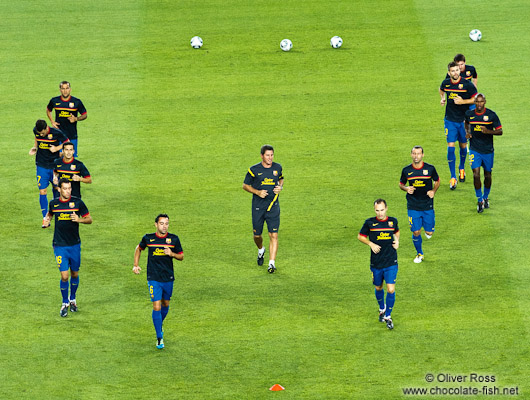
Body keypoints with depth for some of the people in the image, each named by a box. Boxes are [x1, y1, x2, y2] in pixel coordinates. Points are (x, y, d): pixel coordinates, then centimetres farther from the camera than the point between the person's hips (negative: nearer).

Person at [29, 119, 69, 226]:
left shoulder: (56, 133, -15)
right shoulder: (36, 131, -6)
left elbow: (67, 143, -3)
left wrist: (57, 148, -18)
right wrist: (35, 147, 2)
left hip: (54, 166, -1)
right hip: (41, 166, 1)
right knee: (42, 191, -5)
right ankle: (45, 218, 2)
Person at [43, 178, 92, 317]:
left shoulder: (77, 202, -5)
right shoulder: (53, 203, 0)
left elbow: (89, 219, 1)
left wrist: (79, 219, -19)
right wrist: (47, 220, 1)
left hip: (74, 244, 1)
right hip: (60, 246, -1)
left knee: (74, 274, 12)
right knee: (64, 276, -7)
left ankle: (73, 299, 35)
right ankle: (65, 303, 10)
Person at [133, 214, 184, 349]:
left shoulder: (173, 239, -2)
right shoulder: (148, 238, -4)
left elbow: (181, 256, 5)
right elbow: (139, 249, 16)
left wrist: (172, 254, -16)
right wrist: (136, 265, 7)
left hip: (168, 278, 2)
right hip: (154, 278, -2)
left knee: (165, 305, 16)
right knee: (156, 307, -10)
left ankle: (159, 325, 45)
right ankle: (159, 337, -3)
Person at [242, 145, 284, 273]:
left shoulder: (277, 167, 3)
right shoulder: (254, 170, -5)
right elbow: (245, 185, 4)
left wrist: (280, 187, 0)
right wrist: (258, 192, -11)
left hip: (273, 206, 1)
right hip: (258, 207, -1)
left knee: (273, 235, -11)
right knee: (257, 235, 9)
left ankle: (272, 263, -9)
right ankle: (261, 250, 44)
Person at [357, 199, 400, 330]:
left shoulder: (393, 221, 1)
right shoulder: (369, 223, -6)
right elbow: (360, 236, 6)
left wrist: (397, 240, 4)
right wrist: (371, 244, -10)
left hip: (391, 262, 0)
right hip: (376, 263, 0)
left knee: (391, 289, -10)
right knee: (378, 288, 15)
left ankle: (388, 316, 5)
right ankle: (382, 309, 43)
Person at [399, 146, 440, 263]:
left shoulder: (430, 168, -6)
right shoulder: (406, 170, -3)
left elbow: (437, 181, 11)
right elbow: (401, 184, 11)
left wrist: (433, 191, -8)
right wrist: (406, 188, -12)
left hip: (428, 206, 0)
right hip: (413, 207, 0)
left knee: (429, 233, 1)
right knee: (416, 232, 0)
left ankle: (428, 229, 39)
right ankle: (419, 254, 23)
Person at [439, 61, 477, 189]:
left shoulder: (467, 84, -12)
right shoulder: (446, 83, -1)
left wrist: (463, 101, -19)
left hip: (463, 119, -1)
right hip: (450, 120, 1)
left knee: (463, 146, 13)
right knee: (450, 147, -9)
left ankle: (462, 168, 42)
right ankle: (453, 177, -6)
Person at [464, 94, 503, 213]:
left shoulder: (491, 115, -9)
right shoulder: (469, 114, -1)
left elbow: (500, 131, -7)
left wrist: (488, 131, -24)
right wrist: (468, 132, 3)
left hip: (488, 150, 0)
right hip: (474, 149, 0)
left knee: (487, 175, 10)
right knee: (476, 174, -11)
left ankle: (486, 198, 32)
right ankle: (479, 200, 1)